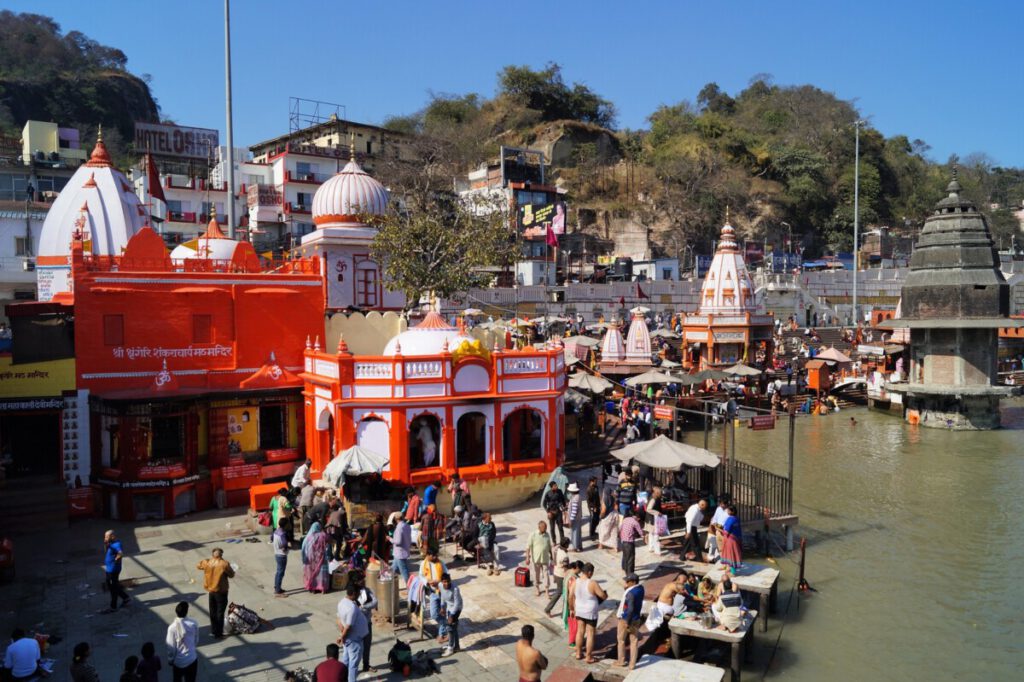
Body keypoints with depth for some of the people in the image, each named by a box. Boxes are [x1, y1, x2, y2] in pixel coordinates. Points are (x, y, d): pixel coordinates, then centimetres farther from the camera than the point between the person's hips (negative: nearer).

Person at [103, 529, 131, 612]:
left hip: (113, 570, -10)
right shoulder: (111, 543, 7)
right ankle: (125, 598, 32)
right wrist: (106, 545, -2)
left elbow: (121, 554, -40)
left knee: (113, 588, 3)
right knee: (110, 586, 21)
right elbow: (106, 552, 15)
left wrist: (115, 560, -24)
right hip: (109, 569, 10)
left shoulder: (117, 544, -24)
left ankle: (113, 607, 15)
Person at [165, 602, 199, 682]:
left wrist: (170, 660, 4)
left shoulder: (172, 627, -22)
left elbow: (171, 647, -13)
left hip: (178, 661, -2)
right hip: (192, 659, 2)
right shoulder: (193, 623, -13)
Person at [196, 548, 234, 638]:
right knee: (220, 612, 8)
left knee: (212, 611, 20)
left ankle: (214, 630, 31)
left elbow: (198, 565, 12)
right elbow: (231, 575, -11)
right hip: (221, 591, -5)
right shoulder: (224, 564, -22)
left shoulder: (207, 562, -8)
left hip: (211, 591, 5)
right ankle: (219, 633, 13)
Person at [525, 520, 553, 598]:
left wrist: (551, 555, 16)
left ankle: (546, 590, 15)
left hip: (545, 558, 3)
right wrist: (528, 558, -16)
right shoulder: (533, 535, -15)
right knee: (536, 574, 11)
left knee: (546, 574, 4)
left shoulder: (547, 535, -1)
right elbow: (528, 547, -13)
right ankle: (538, 589, 29)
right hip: (536, 559, -2)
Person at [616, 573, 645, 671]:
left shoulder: (631, 593, -29)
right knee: (634, 641, 12)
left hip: (626, 619, -7)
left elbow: (631, 609, -30)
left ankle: (621, 661, 27)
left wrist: (628, 622, -21)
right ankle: (632, 664, 20)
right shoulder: (641, 588, -3)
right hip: (636, 619, 7)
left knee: (621, 640, 14)